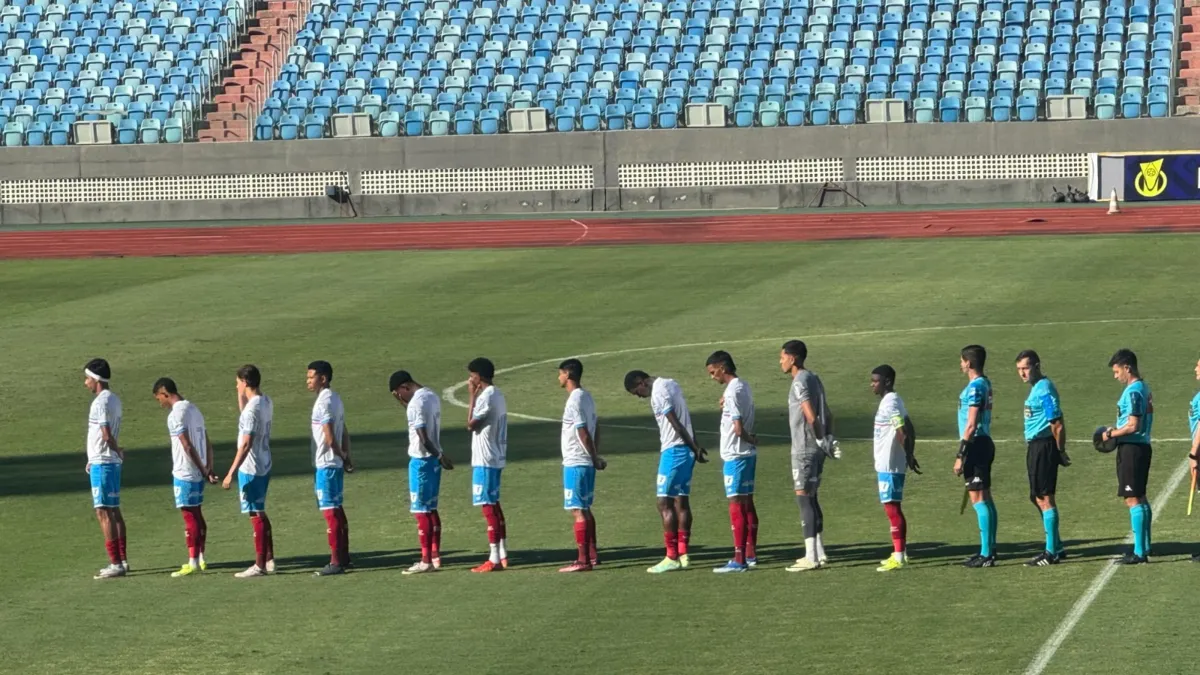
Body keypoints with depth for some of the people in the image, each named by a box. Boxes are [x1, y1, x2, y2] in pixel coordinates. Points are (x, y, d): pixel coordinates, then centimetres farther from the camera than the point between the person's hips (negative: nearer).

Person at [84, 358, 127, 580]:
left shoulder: (101, 402, -17)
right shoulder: (114, 400, 13)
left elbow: (107, 435, -22)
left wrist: (118, 451, -5)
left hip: (102, 464, -10)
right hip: (112, 462, 10)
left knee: (104, 512, -7)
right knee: (114, 511, 14)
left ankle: (116, 564, -8)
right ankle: (121, 560, 18)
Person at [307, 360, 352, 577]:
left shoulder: (324, 402, -17)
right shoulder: (335, 399, 13)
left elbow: (330, 438, -20)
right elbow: (344, 432, 15)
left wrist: (342, 457, -7)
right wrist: (346, 456, 11)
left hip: (325, 464, -10)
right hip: (335, 463, 10)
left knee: (330, 511, -7)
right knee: (337, 509, 15)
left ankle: (336, 562, -6)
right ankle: (343, 556, 21)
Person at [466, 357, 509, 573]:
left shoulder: (486, 397, -18)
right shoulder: (497, 395, 13)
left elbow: (471, 424, -15)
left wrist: (472, 396, -12)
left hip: (485, 459, -10)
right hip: (495, 457, 10)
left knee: (489, 506, -8)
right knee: (494, 505, 15)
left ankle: (494, 559, -8)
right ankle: (502, 555, 18)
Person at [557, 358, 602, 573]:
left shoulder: (575, 400, -16)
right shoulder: (586, 396, 12)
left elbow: (584, 433, -19)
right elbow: (595, 429, 15)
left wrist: (595, 458, -12)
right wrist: (596, 457, 14)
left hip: (575, 463, -9)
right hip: (586, 462, 9)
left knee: (578, 510, -7)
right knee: (585, 509, 16)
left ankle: (583, 560, -7)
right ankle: (592, 555, 21)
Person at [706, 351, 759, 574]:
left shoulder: (732, 391, -17)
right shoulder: (744, 386, 12)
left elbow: (738, 428, -22)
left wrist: (750, 440, -4)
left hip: (735, 455, -10)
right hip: (748, 454, 10)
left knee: (736, 504, -8)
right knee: (747, 502, 14)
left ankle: (739, 560, -9)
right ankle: (750, 553, 21)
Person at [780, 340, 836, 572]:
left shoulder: (800, 383, -15)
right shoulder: (814, 379, 15)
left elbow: (811, 417, -22)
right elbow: (828, 414, 17)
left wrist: (821, 440, -12)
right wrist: (829, 439, 10)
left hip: (804, 449, -9)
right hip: (815, 449, 9)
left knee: (804, 498, -8)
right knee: (811, 498, 16)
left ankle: (811, 557, -10)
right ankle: (818, 553, 19)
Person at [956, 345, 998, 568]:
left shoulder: (975, 387, -16)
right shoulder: (985, 384, 13)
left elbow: (971, 425, -19)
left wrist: (960, 455, -18)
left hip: (976, 445, -10)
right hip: (984, 443, 10)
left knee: (979, 499, -9)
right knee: (985, 498, 14)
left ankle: (986, 554, -10)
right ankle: (989, 549, 20)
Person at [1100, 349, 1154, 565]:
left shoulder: (1133, 392, -18)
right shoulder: (1143, 388, 13)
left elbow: (1133, 426, -22)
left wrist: (1111, 434, -9)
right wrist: (1116, 429, 13)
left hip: (1131, 448, -10)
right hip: (1142, 446, 10)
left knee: (1133, 500, -8)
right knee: (1140, 498, 15)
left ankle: (1139, 553, -9)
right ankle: (1144, 547, 21)